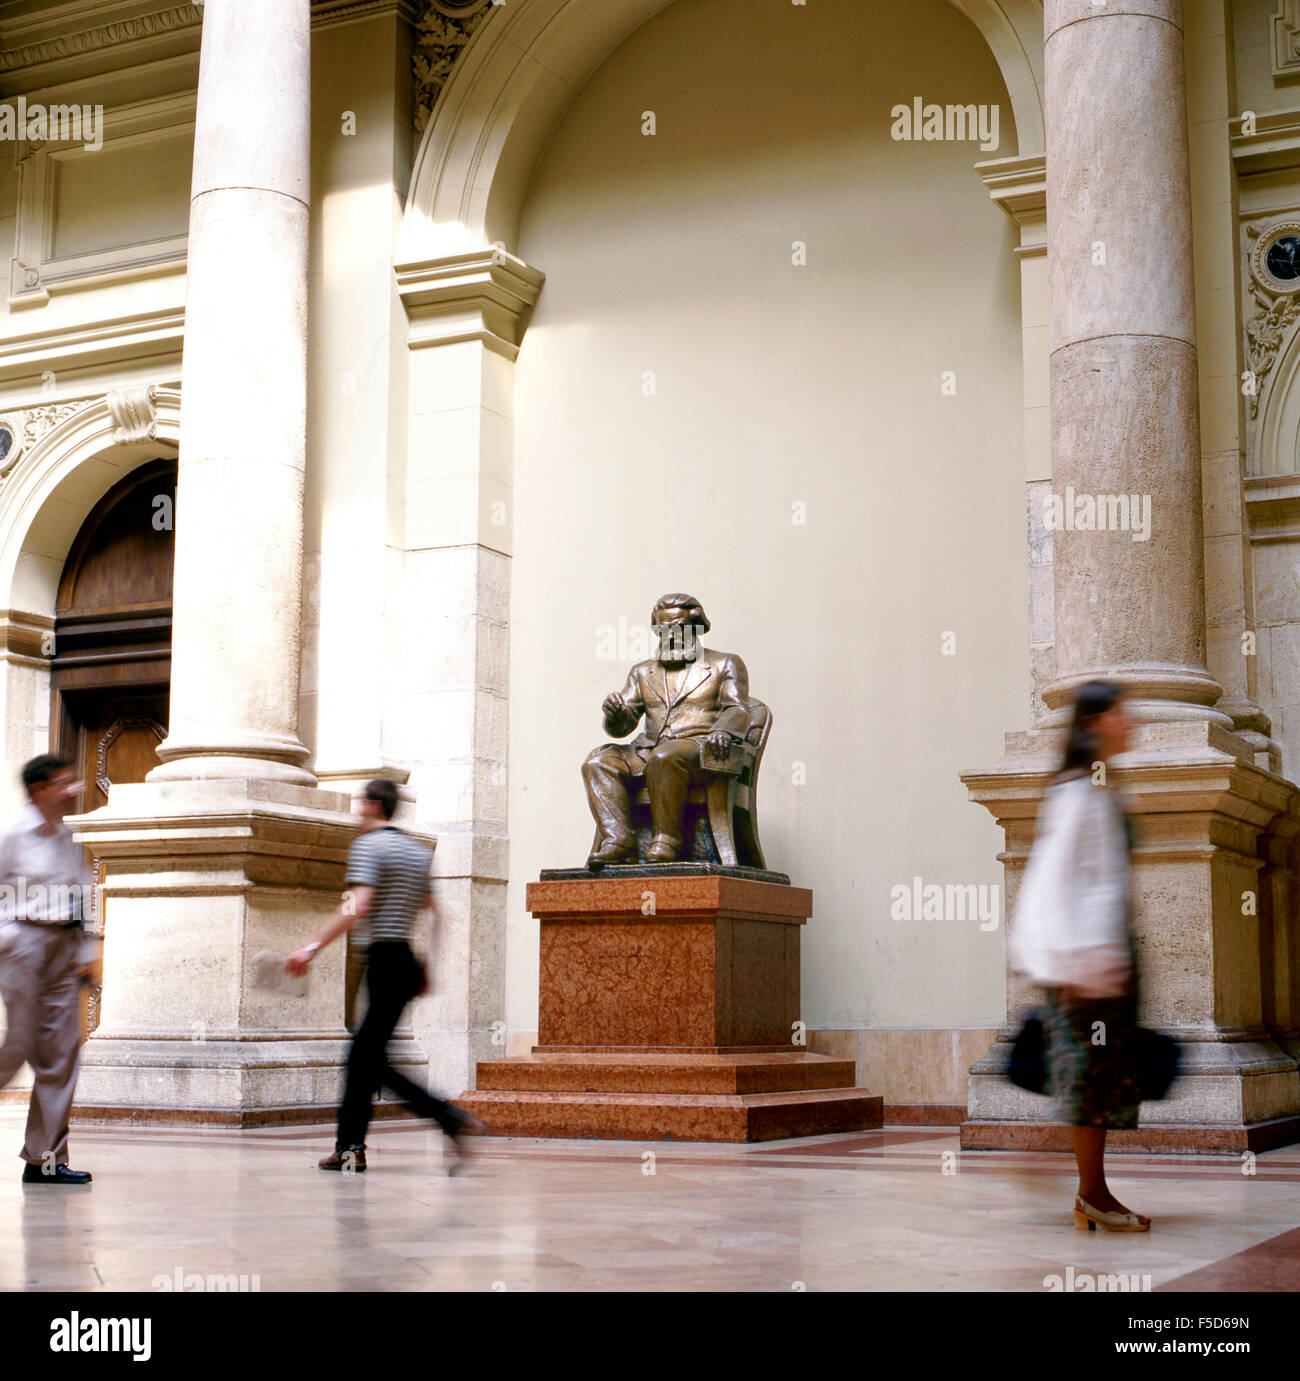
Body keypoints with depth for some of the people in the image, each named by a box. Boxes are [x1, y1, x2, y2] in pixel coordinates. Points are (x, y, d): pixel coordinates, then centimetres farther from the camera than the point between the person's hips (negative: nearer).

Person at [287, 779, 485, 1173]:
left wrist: (313, 947, -20)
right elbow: (434, 913, 17)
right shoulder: (419, 851, 16)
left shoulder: (368, 845, -8)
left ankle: (450, 1117, -12)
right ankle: (350, 1147, 14)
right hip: (407, 960, 8)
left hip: (383, 960, -8)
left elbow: (357, 907, -20)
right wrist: (427, 969, 23)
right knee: (363, 1056, 12)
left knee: (372, 1061, -5)